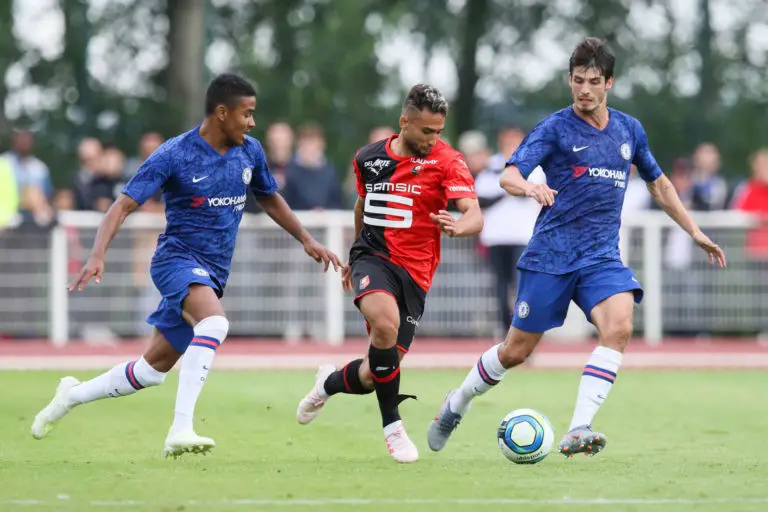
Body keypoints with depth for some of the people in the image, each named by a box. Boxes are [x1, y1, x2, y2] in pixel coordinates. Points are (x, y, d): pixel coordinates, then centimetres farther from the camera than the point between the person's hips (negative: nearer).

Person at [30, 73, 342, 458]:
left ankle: (73, 395, 35)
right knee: (215, 323, -36)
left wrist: (306, 240, 21)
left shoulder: (249, 152, 6)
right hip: (177, 257, -7)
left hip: (212, 275, 7)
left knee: (153, 369, 12)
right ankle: (180, 432, -40)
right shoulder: (173, 155, -13)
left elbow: (269, 199, 26)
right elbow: (123, 206, -14)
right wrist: (97, 256, -28)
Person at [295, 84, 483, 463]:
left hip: (415, 272, 0)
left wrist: (458, 227, -41)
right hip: (372, 257, 0)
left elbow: (475, 215, -18)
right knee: (386, 322, -34)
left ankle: (330, 383, 36)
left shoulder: (446, 160, -5)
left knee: (376, 375, -2)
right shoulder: (368, 158, 6)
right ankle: (392, 426, -18)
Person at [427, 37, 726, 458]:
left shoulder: (629, 130, 9)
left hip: (602, 257, 3)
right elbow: (509, 175, -17)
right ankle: (456, 404, 30)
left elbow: (658, 183, 25)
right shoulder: (555, 128, -5)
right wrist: (528, 187, -40)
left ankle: (577, 431, -27)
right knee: (516, 351, 2)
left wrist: (695, 232, 24)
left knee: (619, 326, -25)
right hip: (550, 254, -3)